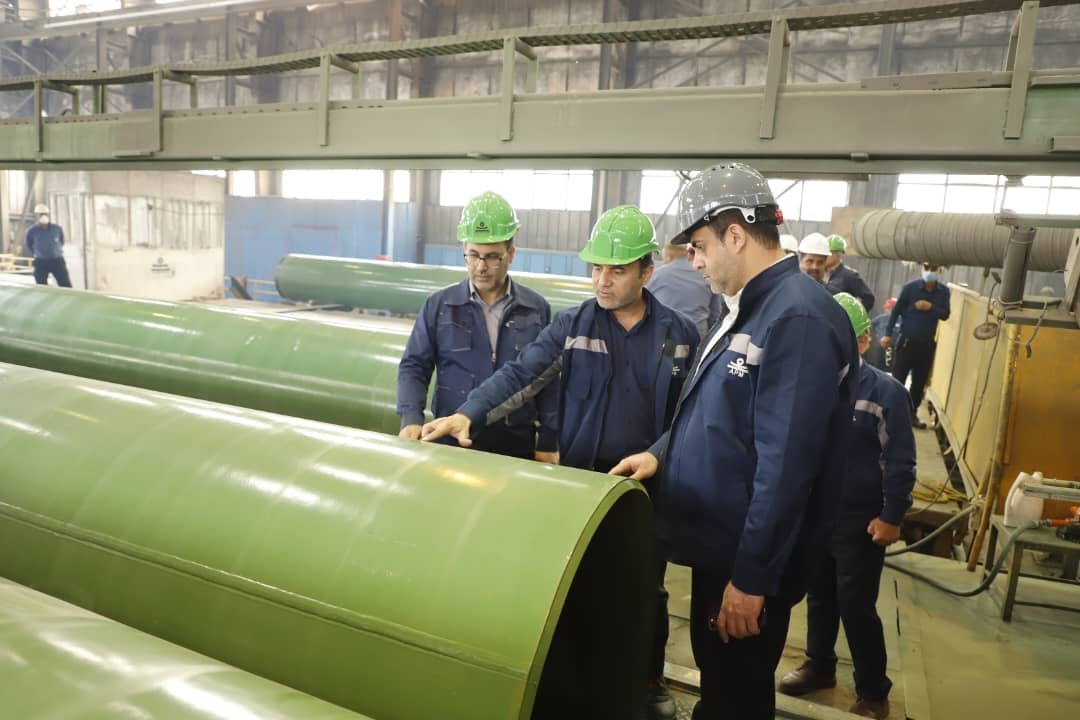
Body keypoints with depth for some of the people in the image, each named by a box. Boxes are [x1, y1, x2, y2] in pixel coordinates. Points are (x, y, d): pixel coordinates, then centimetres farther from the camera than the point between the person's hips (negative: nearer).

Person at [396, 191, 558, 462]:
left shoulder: (537, 308, 2)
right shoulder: (439, 304, 1)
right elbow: (414, 366, 2)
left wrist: (548, 442, 2)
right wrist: (411, 418, -14)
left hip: (516, 441, 1)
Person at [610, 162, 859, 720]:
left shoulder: (798, 317, -24)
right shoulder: (746, 307, 8)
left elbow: (786, 465, -27)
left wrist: (752, 578, -23)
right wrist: (661, 453, 3)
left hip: (749, 561, -9)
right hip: (717, 543, 9)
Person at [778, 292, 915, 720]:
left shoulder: (885, 392, -13)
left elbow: (900, 463, -10)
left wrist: (891, 517, -11)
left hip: (860, 521, -4)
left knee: (856, 606, 4)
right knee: (819, 595, 19)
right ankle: (819, 665, 39)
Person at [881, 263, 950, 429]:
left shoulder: (943, 291, 1)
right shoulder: (910, 287, -8)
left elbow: (945, 315, 1)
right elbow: (896, 311, -6)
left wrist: (931, 307, -18)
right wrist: (888, 334, -9)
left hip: (927, 344, 3)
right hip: (907, 341, -3)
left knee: (920, 382, 10)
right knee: (898, 379, -3)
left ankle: (912, 414, 22)